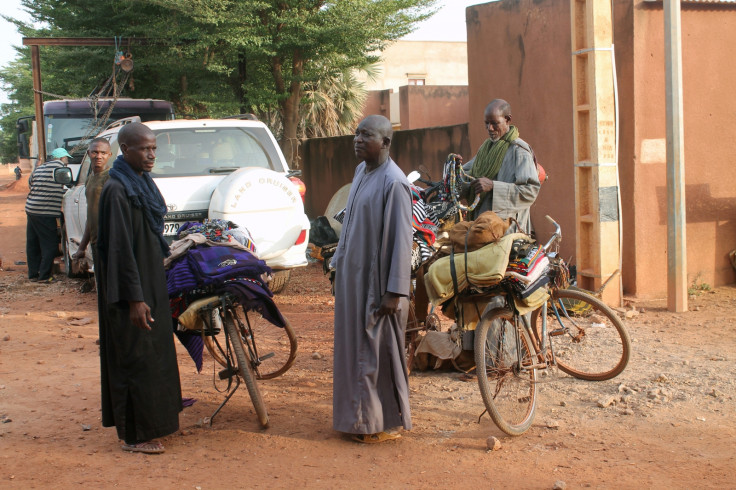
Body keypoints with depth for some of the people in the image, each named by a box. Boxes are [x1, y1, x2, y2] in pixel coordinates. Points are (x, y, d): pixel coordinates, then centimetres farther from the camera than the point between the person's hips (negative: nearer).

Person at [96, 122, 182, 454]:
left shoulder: (142, 182, 10)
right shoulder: (117, 190, -19)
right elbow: (119, 247, -22)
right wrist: (134, 298, -23)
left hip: (150, 280, 10)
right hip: (132, 288, -10)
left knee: (154, 350, 17)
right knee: (135, 356, -2)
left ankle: (153, 419, 29)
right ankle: (135, 435, 8)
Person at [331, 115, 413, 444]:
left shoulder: (393, 183, -19)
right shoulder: (361, 172, 8)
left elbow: (401, 240, -20)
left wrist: (395, 291, -22)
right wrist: (339, 262, 19)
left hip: (377, 281, -9)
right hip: (353, 276, 9)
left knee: (377, 351, 1)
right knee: (353, 346, 15)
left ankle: (383, 424, 13)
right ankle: (358, 415, 27)